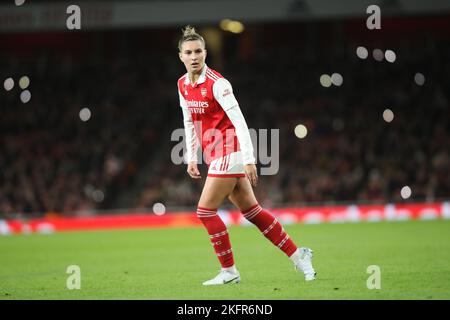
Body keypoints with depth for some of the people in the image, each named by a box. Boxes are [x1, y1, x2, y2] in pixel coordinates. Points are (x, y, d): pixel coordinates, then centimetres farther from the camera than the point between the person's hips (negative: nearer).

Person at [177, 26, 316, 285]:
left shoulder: (216, 83, -16)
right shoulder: (183, 84, 8)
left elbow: (239, 121, -20)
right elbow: (189, 123, 19)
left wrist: (249, 160, -24)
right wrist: (191, 158, 15)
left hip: (228, 153, -8)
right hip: (215, 156, 8)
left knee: (206, 211, -9)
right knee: (251, 211, 8)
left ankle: (229, 271, 1)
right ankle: (297, 254, 15)